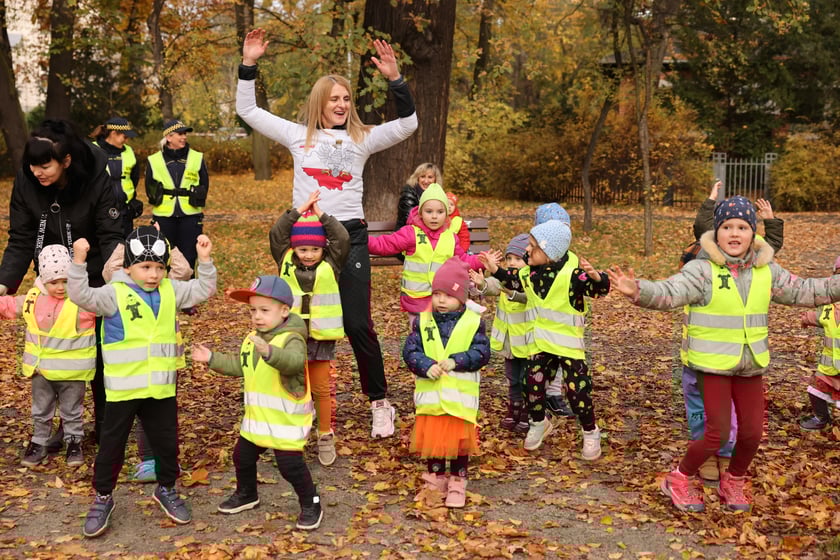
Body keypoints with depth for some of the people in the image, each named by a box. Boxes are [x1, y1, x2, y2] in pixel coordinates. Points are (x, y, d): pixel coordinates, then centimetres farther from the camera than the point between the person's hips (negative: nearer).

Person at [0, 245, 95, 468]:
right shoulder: (33, 298, -2)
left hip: (71, 371, -4)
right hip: (40, 368, 4)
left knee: (71, 411, 14)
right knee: (41, 411, 19)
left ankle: (74, 442, 31)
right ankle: (39, 443, 34)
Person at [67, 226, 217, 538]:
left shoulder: (170, 291, 5)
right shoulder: (115, 294, -9)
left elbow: (203, 290, 8)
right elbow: (82, 296, -22)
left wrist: (205, 260, -5)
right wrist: (79, 262, -34)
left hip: (161, 388, 4)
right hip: (123, 389, -4)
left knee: (167, 443, 15)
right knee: (111, 445, 9)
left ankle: (166, 490, 36)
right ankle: (103, 498, 27)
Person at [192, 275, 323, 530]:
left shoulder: (292, 339, -20)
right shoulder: (251, 339, 7)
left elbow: (294, 361, -42)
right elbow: (240, 366, 20)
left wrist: (270, 352, -59)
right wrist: (212, 358, 11)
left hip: (287, 420, -8)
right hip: (256, 417, 9)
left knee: (290, 464, -6)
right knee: (242, 456, 20)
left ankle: (311, 504, 14)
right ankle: (246, 494, 44)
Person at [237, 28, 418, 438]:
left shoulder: (361, 138, 5)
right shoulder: (298, 135, 7)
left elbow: (407, 124, -6)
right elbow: (248, 111, 9)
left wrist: (394, 79, -17)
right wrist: (248, 65, 0)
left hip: (349, 236, -2)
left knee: (357, 325, -3)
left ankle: (380, 403, 11)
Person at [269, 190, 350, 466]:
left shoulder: (331, 266, -1)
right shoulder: (286, 263, 1)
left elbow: (343, 239, -12)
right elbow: (276, 234, -8)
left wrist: (321, 215, -10)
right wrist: (299, 210, -11)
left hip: (321, 338, -1)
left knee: (321, 388, 9)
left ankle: (326, 436, 21)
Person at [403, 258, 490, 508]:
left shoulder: (473, 322, -4)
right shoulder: (423, 321, 0)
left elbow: (482, 353, -7)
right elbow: (410, 351, -3)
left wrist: (455, 361, -20)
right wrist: (426, 366, -21)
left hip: (460, 395, -1)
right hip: (430, 394, 2)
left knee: (459, 438, 7)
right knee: (431, 438, 10)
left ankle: (457, 481, 24)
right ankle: (435, 478, 28)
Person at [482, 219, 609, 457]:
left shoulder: (572, 273, -22)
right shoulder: (530, 270, -3)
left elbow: (601, 288, -25)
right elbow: (515, 281, 17)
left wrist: (595, 276, -46)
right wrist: (495, 270, 6)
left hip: (569, 342, -5)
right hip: (539, 341, 5)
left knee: (577, 389, -1)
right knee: (533, 383, 7)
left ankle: (591, 433, 21)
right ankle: (538, 423, 34)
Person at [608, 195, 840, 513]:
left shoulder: (766, 271, 2)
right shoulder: (702, 270, -15)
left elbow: (804, 292, 12)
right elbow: (669, 293, -28)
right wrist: (637, 290, -47)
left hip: (751, 366, 5)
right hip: (713, 365, -5)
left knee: (752, 433, 9)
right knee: (717, 433, -6)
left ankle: (733, 482, 36)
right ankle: (680, 480, 19)